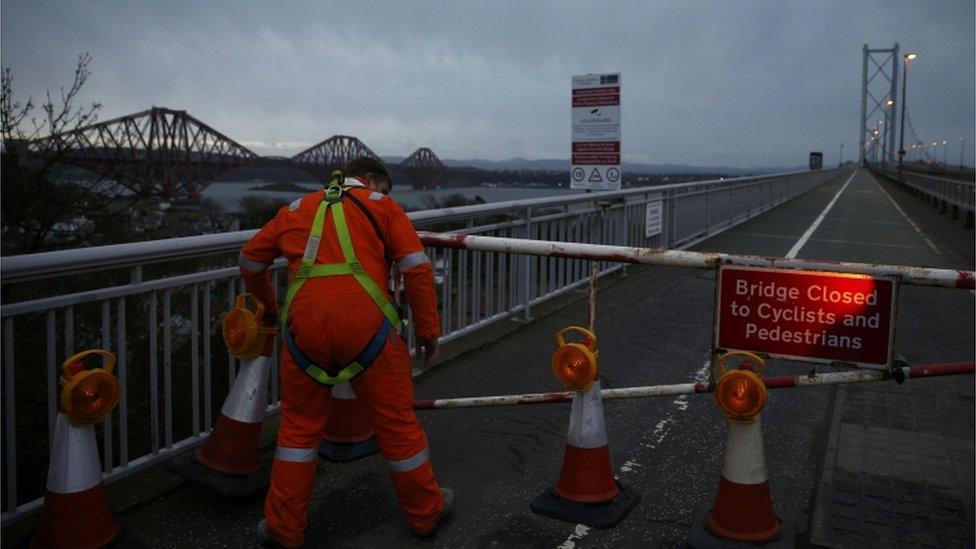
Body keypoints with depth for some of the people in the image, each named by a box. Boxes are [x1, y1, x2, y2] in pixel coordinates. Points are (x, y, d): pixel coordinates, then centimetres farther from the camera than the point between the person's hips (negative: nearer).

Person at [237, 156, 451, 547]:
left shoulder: (296, 209, 24)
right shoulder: (382, 206, 13)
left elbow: (251, 260, 31)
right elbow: (417, 268, 2)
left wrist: (269, 305, 46)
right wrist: (427, 330, 8)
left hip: (304, 326, 3)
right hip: (366, 324, -2)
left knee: (299, 424, 18)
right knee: (396, 422, 12)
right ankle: (426, 512, 30)